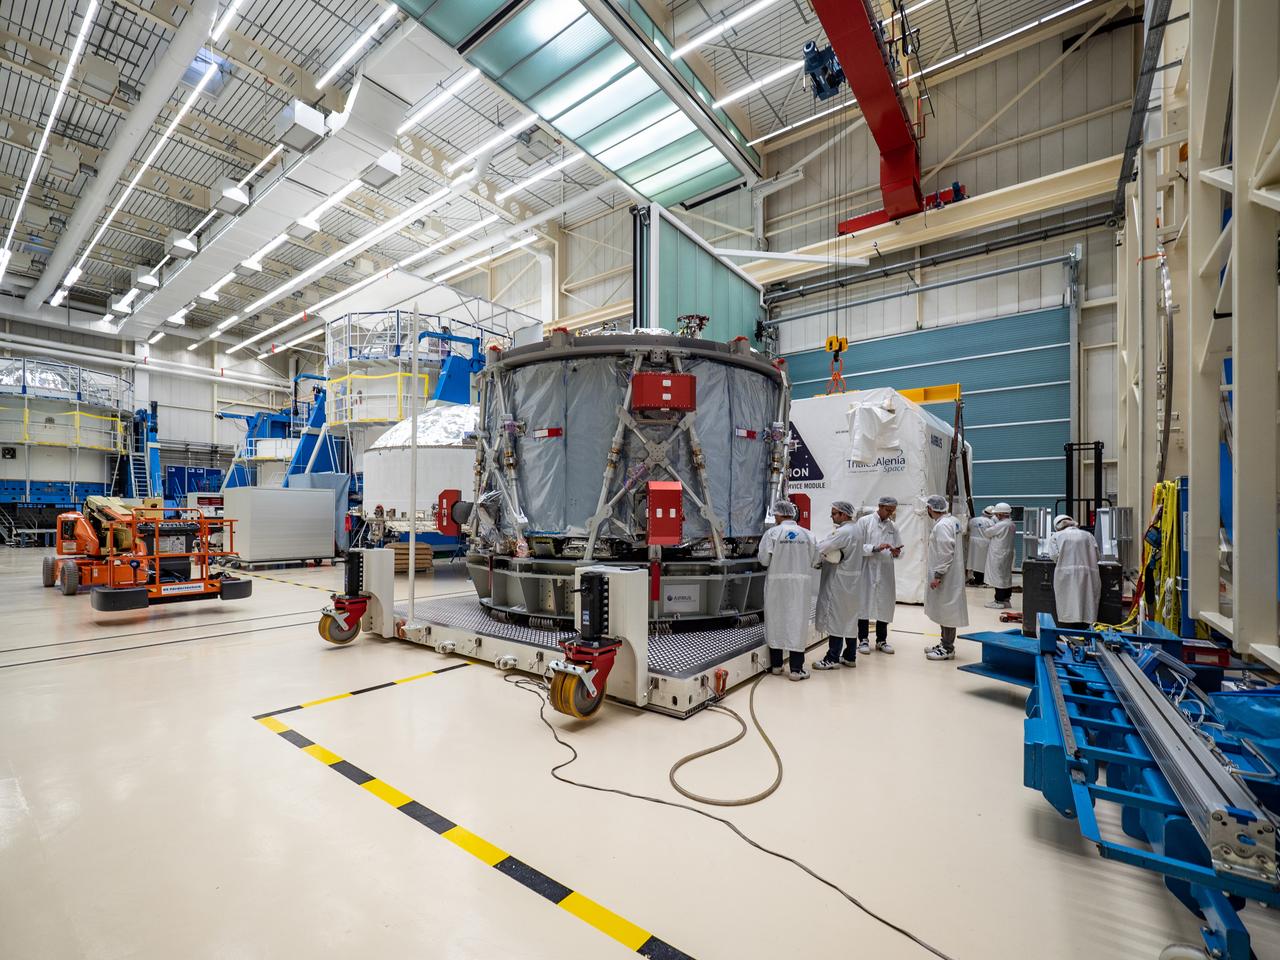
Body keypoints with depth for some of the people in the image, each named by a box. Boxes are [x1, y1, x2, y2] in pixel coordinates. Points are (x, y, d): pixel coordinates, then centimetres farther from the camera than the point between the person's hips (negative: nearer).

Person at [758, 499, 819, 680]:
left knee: (775, 619, 12)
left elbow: (763, 559, -9)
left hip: (777, 582, -1)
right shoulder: (807, 534, -2)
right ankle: (796, 668, 8)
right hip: (801, 582, 1)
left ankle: (776, 665, 22)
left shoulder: (772, 533, -9)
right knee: (797, 621, 6)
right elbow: (814, 560, 2)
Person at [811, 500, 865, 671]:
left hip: (839, 580, -9)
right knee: (850, 618, 15)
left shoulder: (842, 532, -21)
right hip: (853, 580, 9)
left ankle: (832, 658, 3)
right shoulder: (858, 529, 9)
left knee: (835, 617, -2)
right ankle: (850, 656, 23)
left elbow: (821, 549, -25)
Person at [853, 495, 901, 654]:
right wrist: (875, 548, -20)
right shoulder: (864, 522, -3)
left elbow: (900, 548, 13)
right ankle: (863, 640, 15)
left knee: (885, 604, 9)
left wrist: (896, 552, -9)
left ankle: (881, 640, 23)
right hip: (867, 570, -4)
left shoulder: (893, 526, 11)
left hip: (886, 571, 4)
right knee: (865, 604, 2)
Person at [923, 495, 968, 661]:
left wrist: (937, 575, -20)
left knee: (946, 610, -2)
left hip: (945, 576, -10)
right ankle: (945, 644, 27)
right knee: (944, 610, 17)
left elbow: (945, 553, -23)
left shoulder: (942, 525, -19)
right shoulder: (952, 521, 11)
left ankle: (948, 649, 7)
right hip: (948, 574, 10)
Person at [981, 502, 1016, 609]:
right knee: (1007, 576, 13)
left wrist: (990, 527, 9)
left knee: (998, 576, -3)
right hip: (1007, 554, 9)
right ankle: (1006, 599, 20)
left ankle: (999, 601, 1)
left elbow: (986, 533, -13)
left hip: (999, 555, -9)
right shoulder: (1012, 524, 9)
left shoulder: (1001, 525, -21)